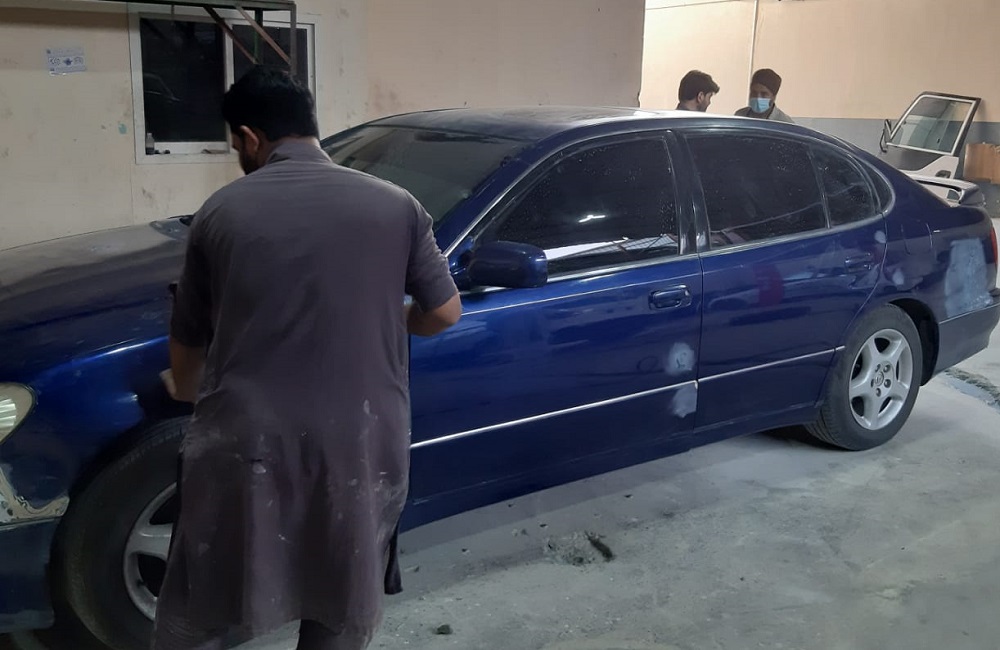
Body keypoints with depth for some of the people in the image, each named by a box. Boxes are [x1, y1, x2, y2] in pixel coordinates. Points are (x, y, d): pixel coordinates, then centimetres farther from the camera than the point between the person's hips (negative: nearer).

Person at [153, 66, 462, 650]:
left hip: (244, 445, 0)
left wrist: (189, 391, 34)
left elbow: (187, 352, 12)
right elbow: (446, 313, 8)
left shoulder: (221, 212, 4)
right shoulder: (395, 205, 3)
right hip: (357, 444, 1)